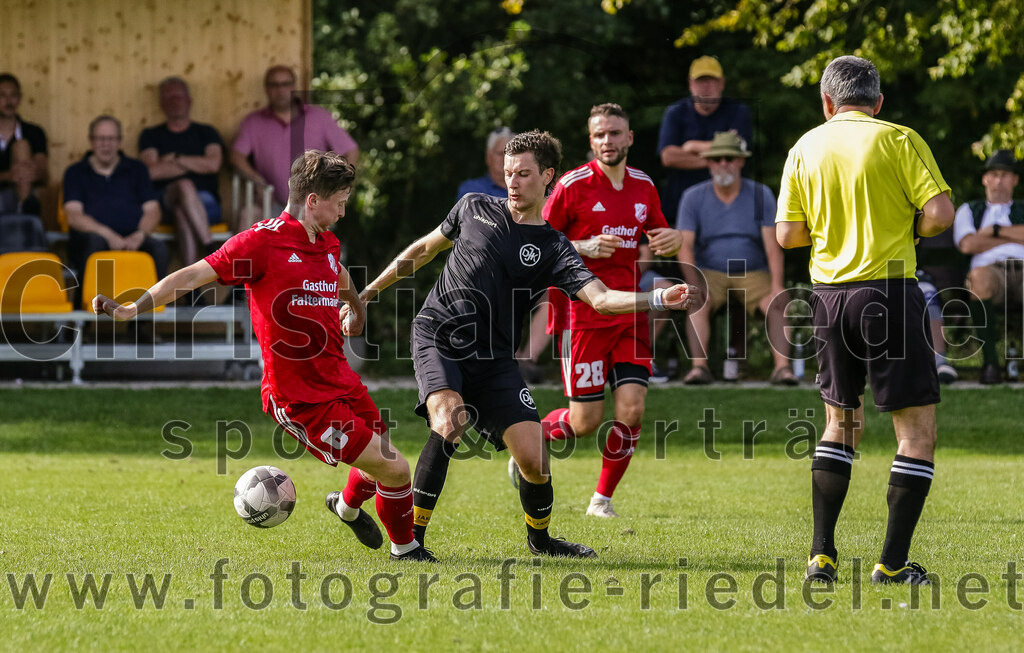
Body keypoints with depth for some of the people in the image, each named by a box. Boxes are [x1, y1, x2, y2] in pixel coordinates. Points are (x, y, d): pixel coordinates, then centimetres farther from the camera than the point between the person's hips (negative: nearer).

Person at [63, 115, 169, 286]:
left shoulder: (136, 169, 23)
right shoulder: (75, 173, 16)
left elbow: (152, 211, 14)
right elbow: (74, 217, 1)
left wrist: (140, 235, -9)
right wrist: (108, 235, -16)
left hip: (132, 240, 2)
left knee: (158, 248, -32)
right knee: (94, 241, -39)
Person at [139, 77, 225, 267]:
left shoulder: (206, 133, 21)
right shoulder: (151, 136, 19)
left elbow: (213, 164, 0)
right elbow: (152, 171, 0)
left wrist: (175, 158, 5)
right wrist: (196, 164, 3)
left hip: (205, 202, 0)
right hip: (164, 200, 0)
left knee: (182, 211, -37)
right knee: (185, 185, -36)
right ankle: (210, 247, -40)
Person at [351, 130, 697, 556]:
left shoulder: (553, 249, 2)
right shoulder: (474, 208, 8)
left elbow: (601, 298, -11)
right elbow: (425, 249, 22)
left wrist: (658, 299, -27)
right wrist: (371, 291, 25)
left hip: (493, 359, 1)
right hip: (437, 338, -1)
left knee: (534, 457, -8)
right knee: (449, 421, -29)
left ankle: (539, 537, 24)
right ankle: (410, 537, -21)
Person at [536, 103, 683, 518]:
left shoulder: (643, 186, 9)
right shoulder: (573, 186, -6)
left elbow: (658, 238, 22)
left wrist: (673, 239, -1)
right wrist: (584, 247, -18)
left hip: (629, 312, 4)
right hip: (583, 314, -4)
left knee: (631, 410, -8)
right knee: (586, 421, -3)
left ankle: (602, 499, 9)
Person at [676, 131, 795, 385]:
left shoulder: (761, 195, 0)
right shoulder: (693, 197, -1)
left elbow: (772, 244, -5)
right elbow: (685, 247, -7)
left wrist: (777, 285, -19)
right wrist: (695, 286, -22)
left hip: (753, 272, 0)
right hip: (710, 273, 0)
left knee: (776, 305, -28)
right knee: (698, 305, -31)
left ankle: (782, 366, -36)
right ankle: (699, 366, -40)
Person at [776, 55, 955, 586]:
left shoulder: (805, 149, 8)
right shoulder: (899, 140, -3)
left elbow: (787, 234, 5)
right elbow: (940, 213, -12)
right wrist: (906, 228, 9)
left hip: (829, 296, 5)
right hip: (888, 291, -5)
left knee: (840, 420, 18)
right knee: (918, 424, 1)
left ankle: (822, 554, 12)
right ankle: (893, 563, -6)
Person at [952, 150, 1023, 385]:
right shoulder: (969, 210, 31)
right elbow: (968, 245, 9)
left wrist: (996, 230, 8)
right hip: (991, 270, 0)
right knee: (979, 276, -43)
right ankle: (990, 361, -42)